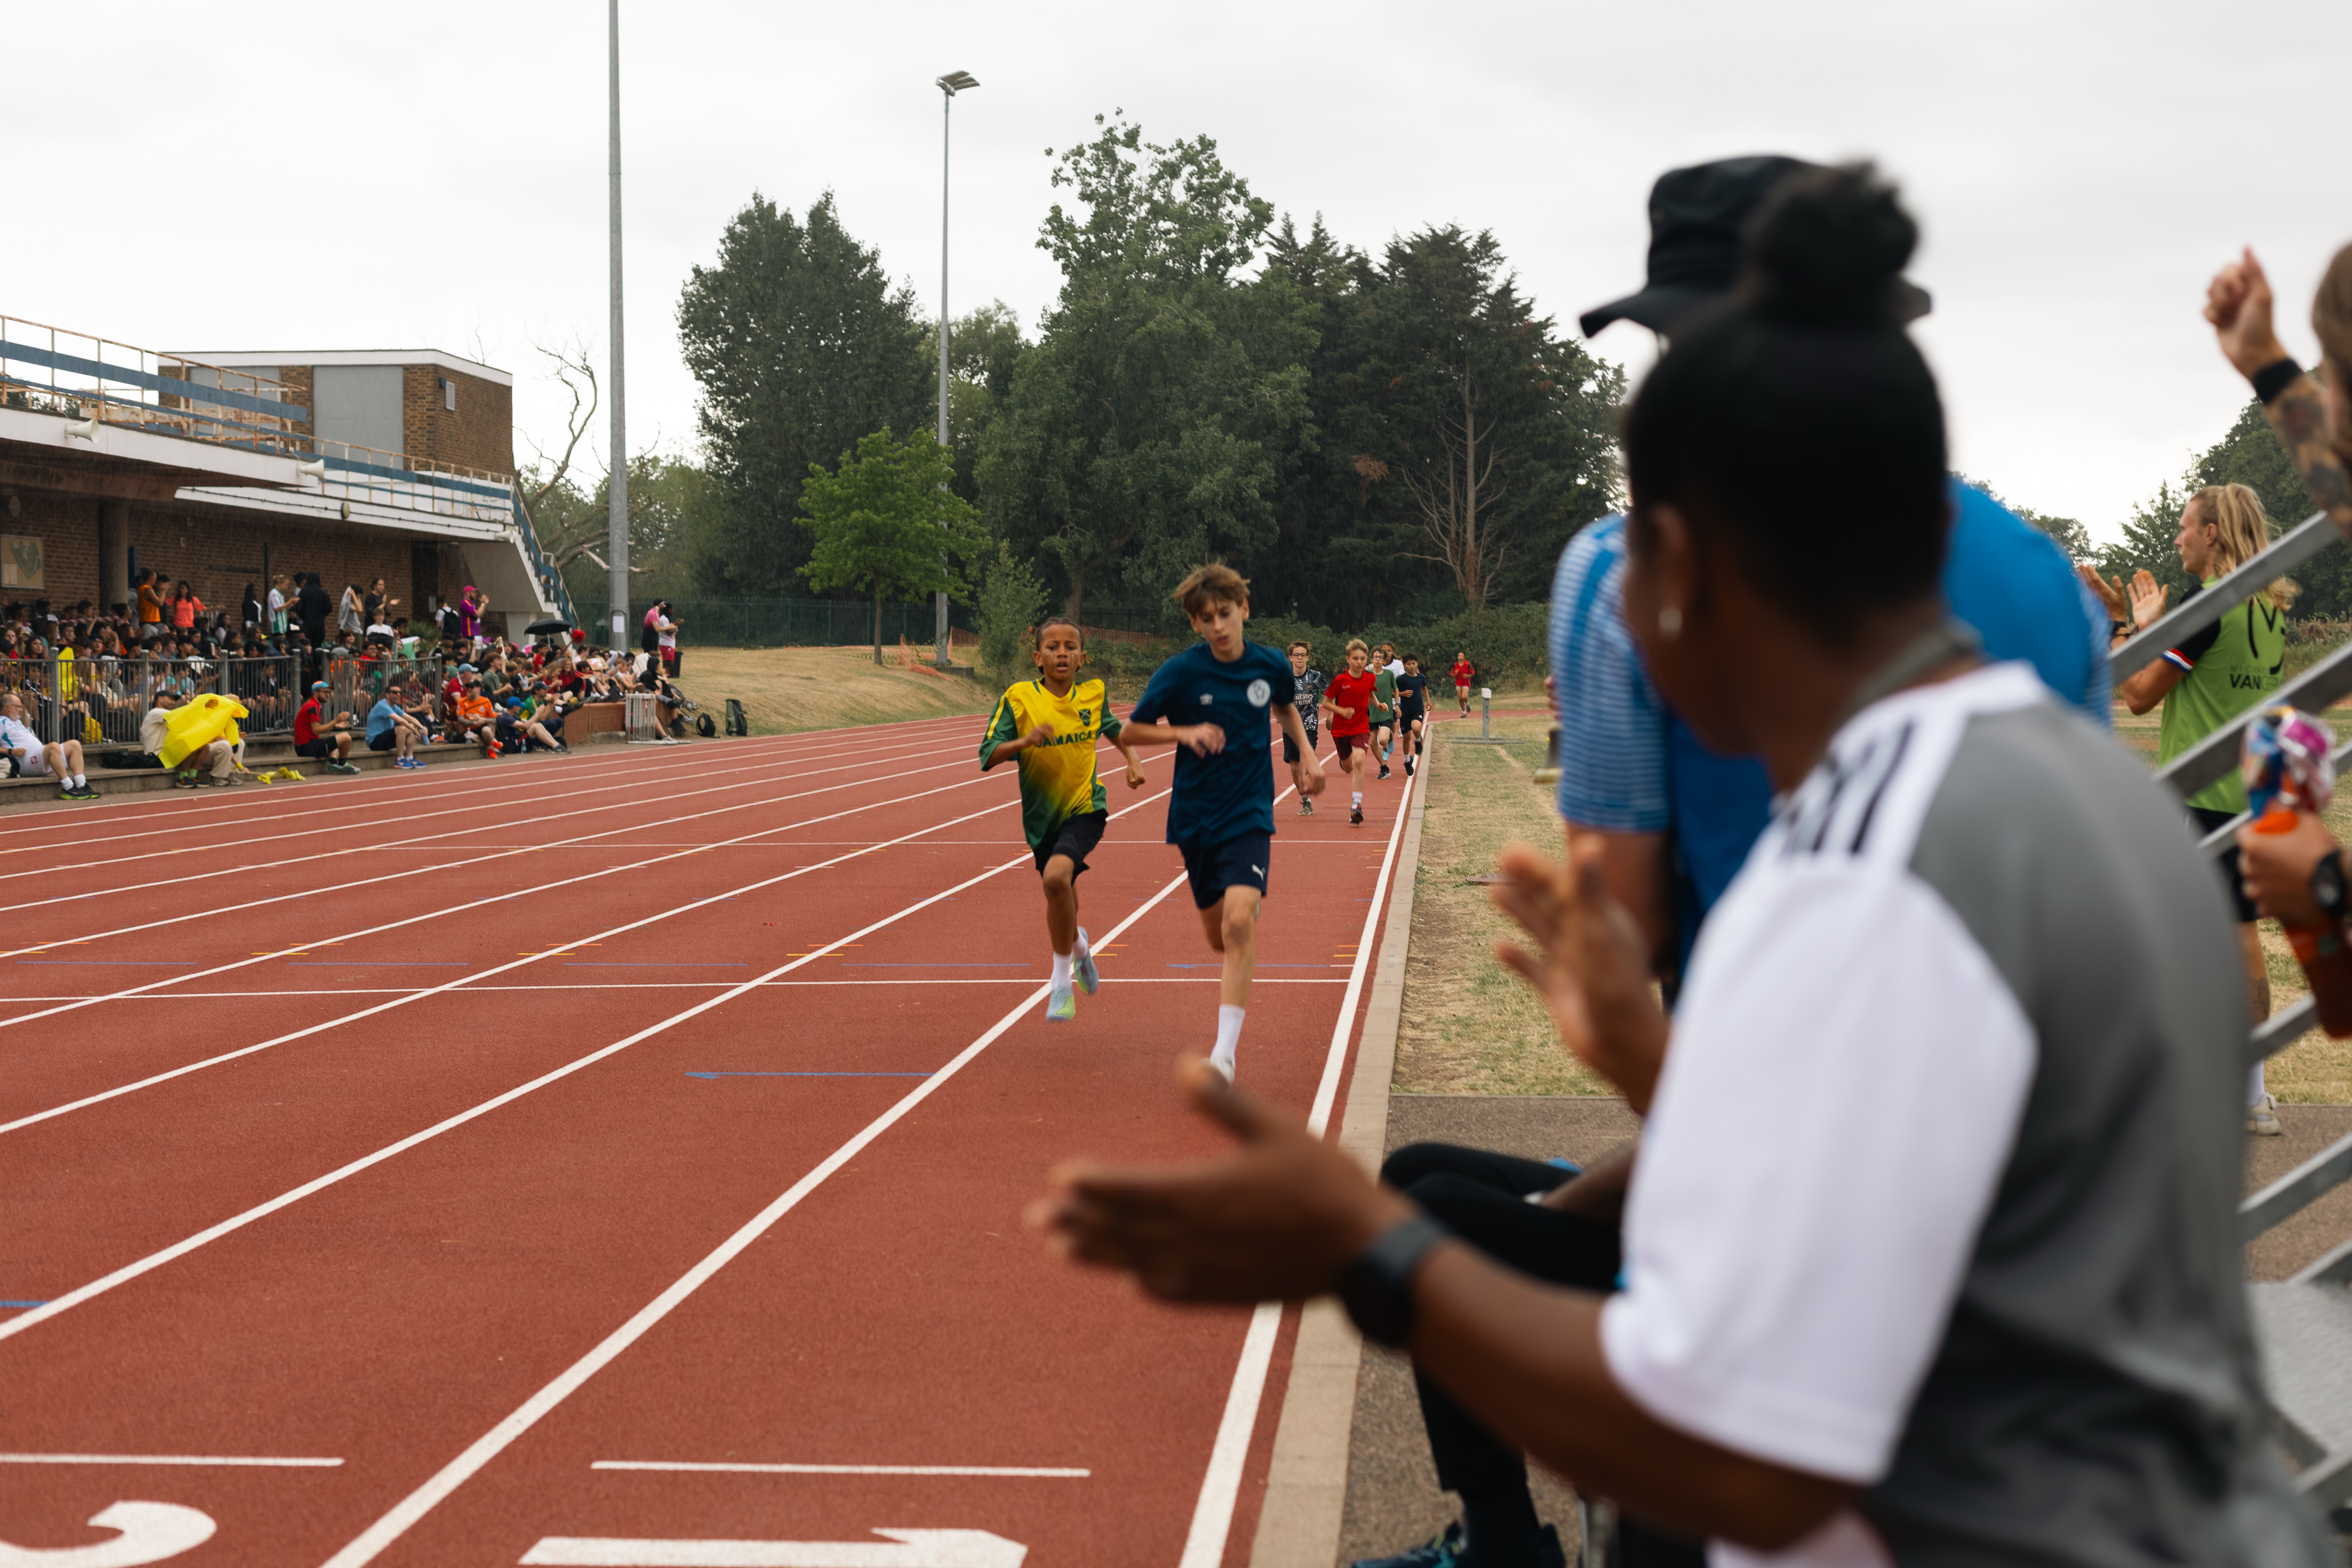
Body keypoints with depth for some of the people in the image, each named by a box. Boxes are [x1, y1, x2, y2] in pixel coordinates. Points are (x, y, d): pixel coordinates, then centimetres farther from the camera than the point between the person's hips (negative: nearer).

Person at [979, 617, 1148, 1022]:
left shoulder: (1093, 694, -2)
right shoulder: (1018, 697, -10)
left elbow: (1114, 728, 21)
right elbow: (988, 756, -14)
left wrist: (1133, 760, 7)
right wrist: (1024, 740, -29)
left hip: (1085, 808, -2)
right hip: (1041, 814, 2)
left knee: (1057, 877, -26)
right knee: (1062, 896, 18)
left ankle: (1062, 983, -11)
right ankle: (1078, 944, 55)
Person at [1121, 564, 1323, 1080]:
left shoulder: (1272, 665, -3)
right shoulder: (1180, 672, -10)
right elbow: (1133, 731, -2)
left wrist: (1306, 753, 7)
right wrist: (1185, 732, -18)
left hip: (1249, 815, -1)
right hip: (1195, 818, 1)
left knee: (1238, 922, -22)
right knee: (1220, 937, 11)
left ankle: (1225, 1051, -22)